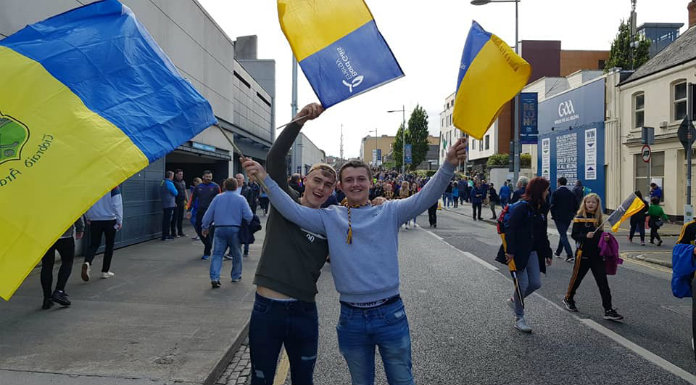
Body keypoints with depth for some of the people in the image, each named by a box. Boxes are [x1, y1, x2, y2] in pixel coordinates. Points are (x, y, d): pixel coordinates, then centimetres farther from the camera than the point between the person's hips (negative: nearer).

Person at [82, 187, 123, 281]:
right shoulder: (113, 186, -10)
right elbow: (117, 205, -10)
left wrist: (87, 218, 20)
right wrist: (119, 221, -2)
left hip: (94, 220, 3)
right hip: (110, 220, -3)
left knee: (93, 244, 9)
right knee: (109, 245, 9)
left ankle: (87, 262, -19)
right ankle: (105, 271, 14)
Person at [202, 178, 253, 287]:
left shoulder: (218, 197, 4)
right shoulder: (241, 199, -1)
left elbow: (209, 214, 5)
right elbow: (249, 216, -6)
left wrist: (205, 227, 17)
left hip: (219, 229, 1)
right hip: (235, 230, -1)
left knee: (217, 254, 2)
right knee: (236, 254, 16)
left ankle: (214, 278, -12)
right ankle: (236, 276, 27)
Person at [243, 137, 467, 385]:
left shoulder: (389, 212, -1)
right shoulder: (330, 218, 2)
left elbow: (425, 197, -12)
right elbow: (292, 210, -6)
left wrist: (448, 165, -28)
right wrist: (264, 178, -16)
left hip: (390, 313, -1)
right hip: (351, 318, 1)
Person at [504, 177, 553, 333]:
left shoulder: (541, 209, 11)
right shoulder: (522, 207, -15)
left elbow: (543, 234, 18)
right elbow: (511, 229, -19)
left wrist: (547, 253, 17)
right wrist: (510, 251, -23)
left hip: (533, 252, 8)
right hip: (519, 252, -8)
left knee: (536, 283, 5)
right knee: (523, 283, -5)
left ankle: (514, 300, 32)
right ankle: (519, 318, 12)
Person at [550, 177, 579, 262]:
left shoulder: (556, 193, -9)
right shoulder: (571, 193, 6)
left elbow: (552, 205, -13)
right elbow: (576, 205, 7)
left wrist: (553, 215, -1)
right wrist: (572, 214, 16)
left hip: (558, 217, -5)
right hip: (568, 217, 5)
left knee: (563, 235, -6)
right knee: (563, 234, 19)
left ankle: (569, 255, -17)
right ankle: (558, 252, 30)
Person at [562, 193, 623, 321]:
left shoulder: (598, 218, 9)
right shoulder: (580, 218, -5)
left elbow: (600, 234, 18)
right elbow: (574, 235, -10)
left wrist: (605, 237, -2)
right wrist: (585, 236, -26)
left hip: (597, 255, 4)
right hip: (583, 254, -4)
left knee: (603, 282, -2)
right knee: (576, 278, 10)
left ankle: (608, 310, -1)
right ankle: (568, 299, 34)